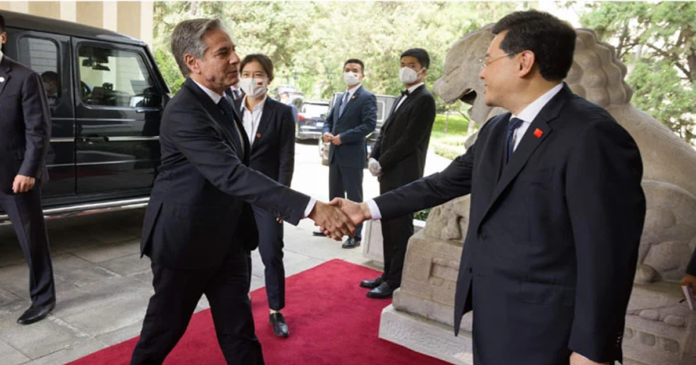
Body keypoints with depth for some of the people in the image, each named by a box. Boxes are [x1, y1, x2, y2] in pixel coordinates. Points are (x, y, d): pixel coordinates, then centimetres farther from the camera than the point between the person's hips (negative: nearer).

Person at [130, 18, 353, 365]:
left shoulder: (221, 101, 6)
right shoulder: (184, 112, -24)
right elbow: (231, 174, -36)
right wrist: (310, 207, -42)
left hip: (225, 236, 7)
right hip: (185, 239, -7)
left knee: (238, 327, 13)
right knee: (166, 324, 14)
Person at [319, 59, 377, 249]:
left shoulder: (367, 97, -8)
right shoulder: (341, 97, 18)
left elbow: (370, 125, -20)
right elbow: (330, 119, 21)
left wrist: (342, 137, -20)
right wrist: (326, 132, -3)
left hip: (353, 154, -8)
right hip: (335, 154, 8)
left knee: (354, 197, 0)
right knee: (334, 194, 18)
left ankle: (355, 235, 9)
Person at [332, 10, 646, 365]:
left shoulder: (592, 136, -20)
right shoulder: (495, 131, 6)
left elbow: (607, 254, -20)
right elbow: (443, 184, 13)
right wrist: (368, 209, 11)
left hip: (540, 330, -7)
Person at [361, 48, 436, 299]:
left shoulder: (425, 99, -10)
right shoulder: (402, 98, 19)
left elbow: (410, 140, -17)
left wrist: (382, 163, -12)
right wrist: (374, 159, 1)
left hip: (404, 176, -9)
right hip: (389, 174, 9)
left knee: (400, 229, 0)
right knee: (388, 227, 14)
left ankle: (395, 281, 11)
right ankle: (389, 274, 26)